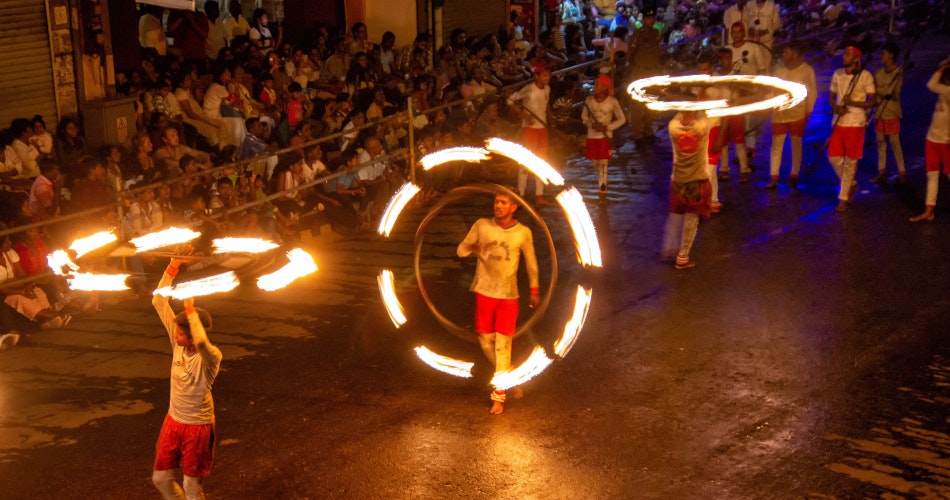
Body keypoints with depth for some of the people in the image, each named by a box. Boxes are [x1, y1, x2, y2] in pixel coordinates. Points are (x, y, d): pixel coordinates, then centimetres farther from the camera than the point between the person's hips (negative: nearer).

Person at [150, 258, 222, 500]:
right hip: (173, 421, 6)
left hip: (197, 426, -6)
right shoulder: (178, 343, -8)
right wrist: (173, 266, -19)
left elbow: (201, 342, -51)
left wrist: (190, 307, -41)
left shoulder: (211, 356, -24)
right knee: (160, 478, 16)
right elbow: (159, 302, -10)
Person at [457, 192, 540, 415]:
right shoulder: (482, 225, -5)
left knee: (502, 344, -3)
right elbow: (462, 250, 4)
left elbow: (531, 262, 7)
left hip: (508, 295, -2)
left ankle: (499, 396, 5)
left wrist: (535, 290, 12)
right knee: (485, 339, 8)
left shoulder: (523, 233, -6)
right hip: (484, 292, 2)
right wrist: (481, 250, -12)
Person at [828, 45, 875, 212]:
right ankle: (850, 184, 29)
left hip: (856, 123, -5)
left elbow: (871, 102, -7)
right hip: (838, 122, 5)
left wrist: (853, 103, -22)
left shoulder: (865, 76, -9)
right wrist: (835, 107, -8)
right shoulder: (837, 74, 5)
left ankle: (843, 198, 12)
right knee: (834, 157, 3)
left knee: (850, 161, 2)